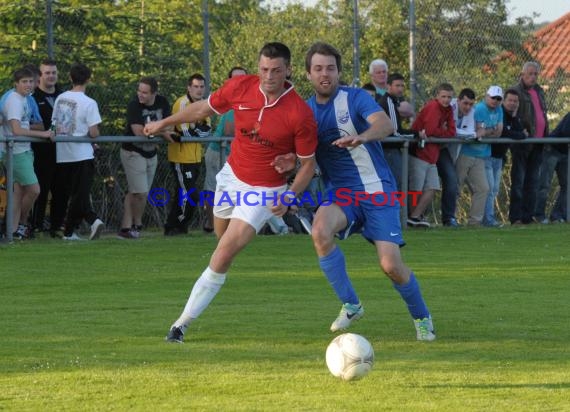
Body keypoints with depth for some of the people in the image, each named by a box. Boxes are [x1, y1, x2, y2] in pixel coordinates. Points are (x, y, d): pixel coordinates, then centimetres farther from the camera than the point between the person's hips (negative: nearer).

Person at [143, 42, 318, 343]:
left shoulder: (300, 114, -23)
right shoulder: (240, 87, -12)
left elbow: (308, 164, -10)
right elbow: (204, 108, 7)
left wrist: (290, 196, -24)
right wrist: (165, 123, 16)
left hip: (265, 191, -5)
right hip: (231, 175, 5)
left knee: (224, 254, -14)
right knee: (222, 234, 20)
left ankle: (183, 322, -8)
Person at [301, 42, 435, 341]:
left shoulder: (355, 98, -8)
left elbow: (385, 124, -27)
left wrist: (361, 137, -49)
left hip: (378, 192, -3)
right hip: (340, 193, 3)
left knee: (391, 265, -13)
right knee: (320, 231, -31)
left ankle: (422, 318, 17)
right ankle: (350, 305, -13)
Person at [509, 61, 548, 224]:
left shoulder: (539, 91, 17)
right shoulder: (516, 91, -6)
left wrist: (546, 135, 16)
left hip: (538, 142, 7)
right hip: (522, 142, -7)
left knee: (533, 181, 10)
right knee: (518, 181, -4)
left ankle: (529, 215, 14)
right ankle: (516, 217, -3)